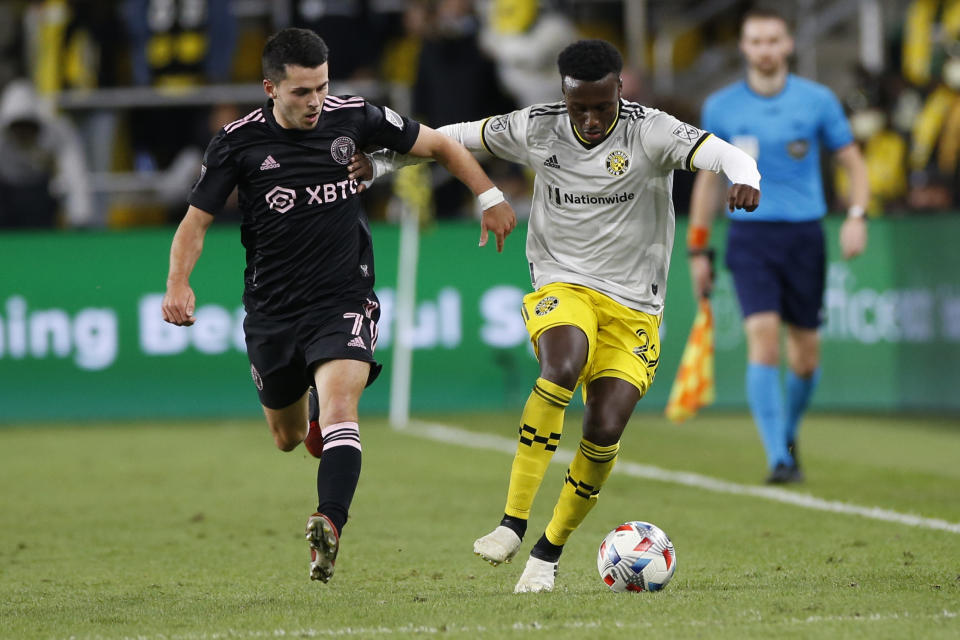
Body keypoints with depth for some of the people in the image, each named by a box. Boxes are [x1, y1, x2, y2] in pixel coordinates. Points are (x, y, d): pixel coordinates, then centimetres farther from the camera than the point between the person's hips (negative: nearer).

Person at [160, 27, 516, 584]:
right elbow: (196, 222, -2)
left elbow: (439, 144, 7)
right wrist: (179, 282, -19)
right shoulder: (239, 142, -7)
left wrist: (489, 196, 0)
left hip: (345, 299, -2)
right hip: (273, 308, 2)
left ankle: (329, 528, -38)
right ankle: (312, 408, 54)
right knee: (288, 438, 17)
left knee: (338, 410, -25)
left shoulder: (355, 118, -6)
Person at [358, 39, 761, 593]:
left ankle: (549, 554, 8)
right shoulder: (537, 130, -5)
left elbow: (725, 155, -27)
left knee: (605, 432, -14)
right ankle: (512, 523, -32)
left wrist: (744, 179, -49)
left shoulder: (651, 132, -13)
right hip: (563, 286, 0)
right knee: (562, 368, -33)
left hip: (634, 307, 0)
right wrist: (383, 162, 11)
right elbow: (459, 137, 10)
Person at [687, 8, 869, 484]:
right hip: (749, 236, -1)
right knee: (763, 337, -18)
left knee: (805, 351, 6)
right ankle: (778, 459, -19)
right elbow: (707, 178, 12)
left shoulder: (818, 101, 1)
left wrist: (856, 216, -9)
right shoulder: (720, 107, 3)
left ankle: (788, 434, 35)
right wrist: (698, 250, 10)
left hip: (804, 235, 1)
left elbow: (853, 163, 8)